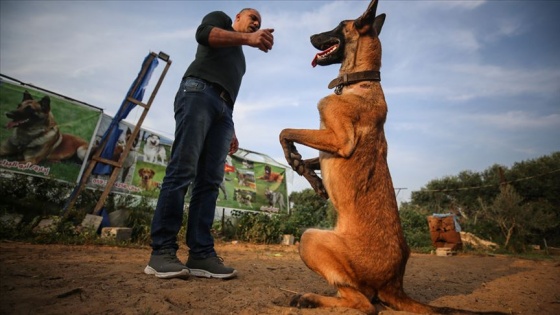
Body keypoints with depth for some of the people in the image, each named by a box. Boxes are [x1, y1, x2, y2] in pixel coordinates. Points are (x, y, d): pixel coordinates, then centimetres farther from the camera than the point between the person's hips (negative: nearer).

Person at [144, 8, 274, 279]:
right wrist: (247, 38, -13)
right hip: (199, 92, -7)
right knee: (182, 171, -18)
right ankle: (162, 252, -16)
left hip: (223, 108, 7)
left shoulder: (239, 58, 38)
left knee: (210, 182, -8)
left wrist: (231, 131, 18)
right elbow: (203, 34, -3)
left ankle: (201, 254, -11)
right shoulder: (219, 18, 23)